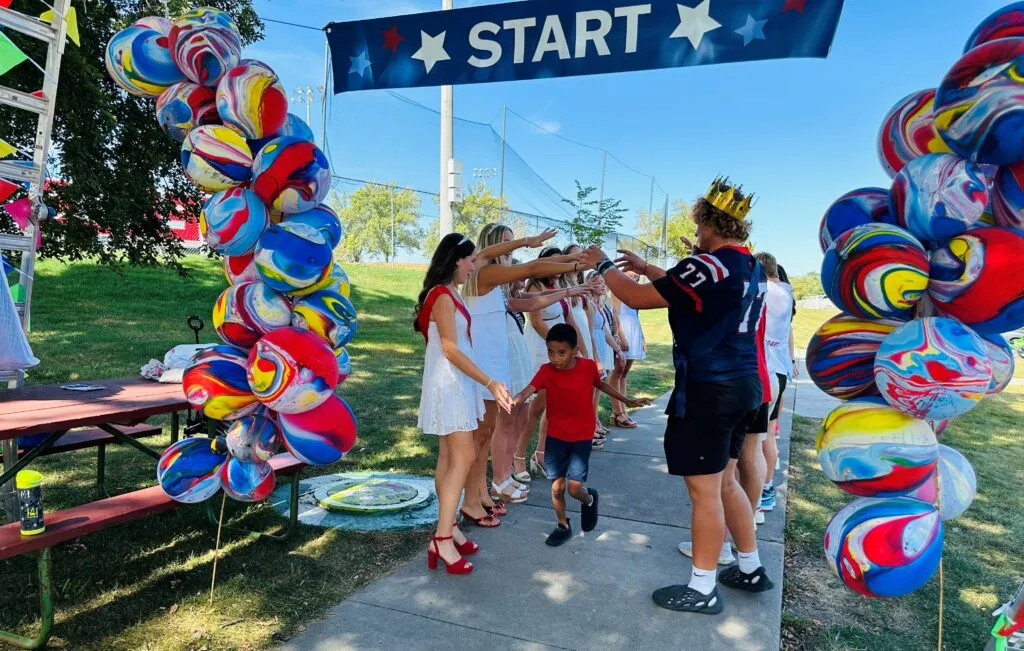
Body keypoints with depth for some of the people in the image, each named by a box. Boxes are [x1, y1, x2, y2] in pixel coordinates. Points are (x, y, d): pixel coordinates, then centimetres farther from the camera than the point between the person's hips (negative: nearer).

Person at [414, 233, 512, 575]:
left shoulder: (450, 294, 12)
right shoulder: (442, 296, -17)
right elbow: (451, 350, -22)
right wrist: (489, 382, -27)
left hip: (457, 383, 10)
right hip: (448, 384, -10)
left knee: (450, 457, 10)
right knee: (463, 457, -11)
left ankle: (447, 528, 17)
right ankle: (442, 539, -8)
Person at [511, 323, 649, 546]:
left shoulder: (588, 367, -12)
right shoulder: (546, 371, -14)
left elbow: (601, 384, 10)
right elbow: (528, 391, -31)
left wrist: (627, 400, 19)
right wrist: (512, 402, -53)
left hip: (582, 435, -1)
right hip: (556, 435, 1)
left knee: (574, 486, -7)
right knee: (556, 486, 7)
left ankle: (589, 499, 29)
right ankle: (563, 526, 31)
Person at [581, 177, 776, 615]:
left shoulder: (710, 266, -19)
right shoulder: (751, 267, 11)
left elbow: (638, 299, -14)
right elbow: (684, 290, 25)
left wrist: (603, 265, 1)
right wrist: (646, 268, 27)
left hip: (709, 391, -10)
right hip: (740, 386, 10)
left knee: (704, 491, 2)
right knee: (724, 482, 21)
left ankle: (702, 589, 16)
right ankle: (750, 569, 34)